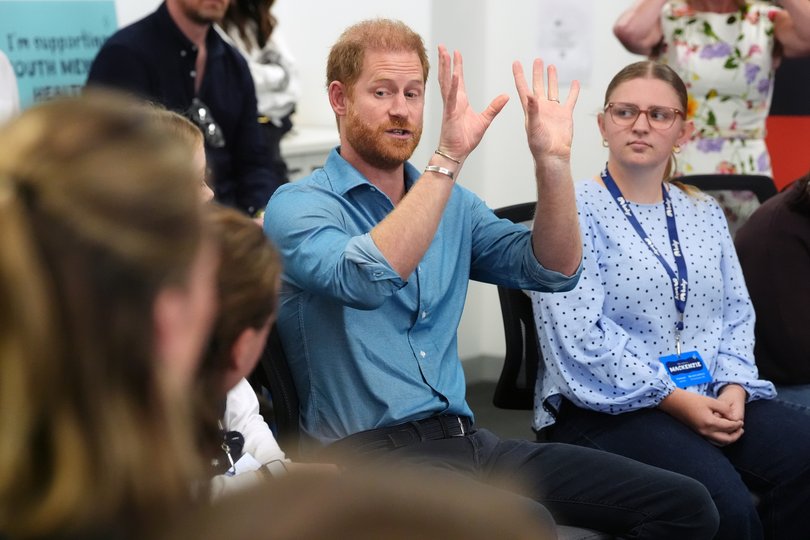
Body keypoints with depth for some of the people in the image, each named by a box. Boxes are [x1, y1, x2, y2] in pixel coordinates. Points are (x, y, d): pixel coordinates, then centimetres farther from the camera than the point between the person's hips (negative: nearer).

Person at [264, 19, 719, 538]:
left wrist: (553, 160, -7)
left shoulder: (453, 205, 16)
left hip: (465, 437, 7)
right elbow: (366, 279, -25)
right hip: (369, 452, -6)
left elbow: (553, 269, 6)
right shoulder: (298, 205, -3)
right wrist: (449, 157, -27)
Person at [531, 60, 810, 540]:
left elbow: (736, 314, 15)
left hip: (711, 400, 6)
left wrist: (733, 386, -5)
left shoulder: (704, 213, 18)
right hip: (609, 406, -6)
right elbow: (579, 336, -12)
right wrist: (675, 399, -15)